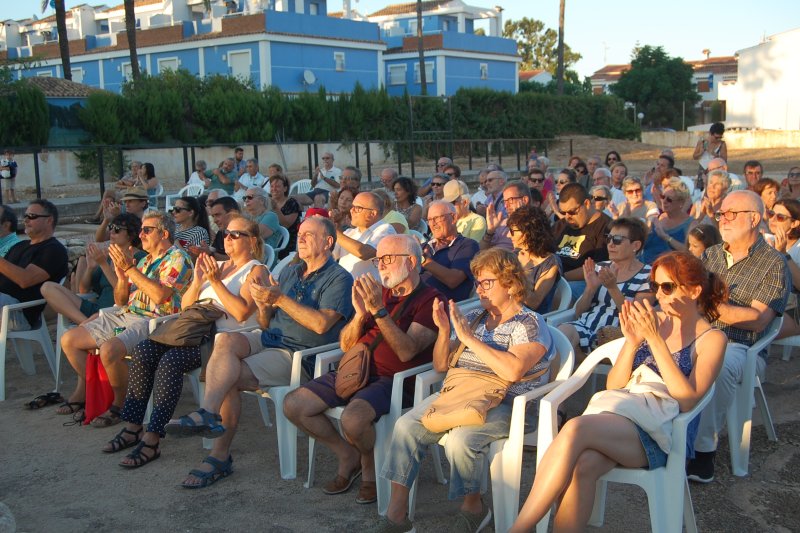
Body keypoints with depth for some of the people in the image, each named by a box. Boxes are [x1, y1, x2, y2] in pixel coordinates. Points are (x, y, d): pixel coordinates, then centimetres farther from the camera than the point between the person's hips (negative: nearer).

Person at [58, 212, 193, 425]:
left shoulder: (177, 258, -5)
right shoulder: (145, 260, 21)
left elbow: (160, 295, -22)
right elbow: (120, 300, 21)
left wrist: (130, 269, -18)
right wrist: (122, 276, 0)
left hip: (151, 321, -9)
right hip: (125, 315, 9)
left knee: (109, 350, -34)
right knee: (69, 340, 5)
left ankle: (120, 404, -10)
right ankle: (85, 391, 21)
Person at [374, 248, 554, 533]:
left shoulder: (530, 324, -5)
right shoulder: (473, 318, 15)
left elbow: (513, 371, -24)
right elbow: (440, 365, 15)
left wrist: (469, 338, -19)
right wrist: (444, 330, -4)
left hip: (505, 405, -6)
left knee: (461, 439, -33)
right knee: (406, 426, -16)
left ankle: (473, 507, -5)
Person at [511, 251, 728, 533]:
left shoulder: (711, 339, 4)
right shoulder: (651, 320, 15)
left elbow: (687, 401, -11)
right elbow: (613, 387, 12)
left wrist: (656, 340, -14)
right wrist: (632, 341, -5)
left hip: (663, 434, -4)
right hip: (621, 417, 4)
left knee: (575, 429, -33)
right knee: (583, 464, -34)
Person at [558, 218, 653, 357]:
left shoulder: (647, 276, 3)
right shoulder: (600, 267, 17)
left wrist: (613, 288, -18)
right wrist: (591, 287, -4)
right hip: (584, 325, 5)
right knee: (563, 330, -33)